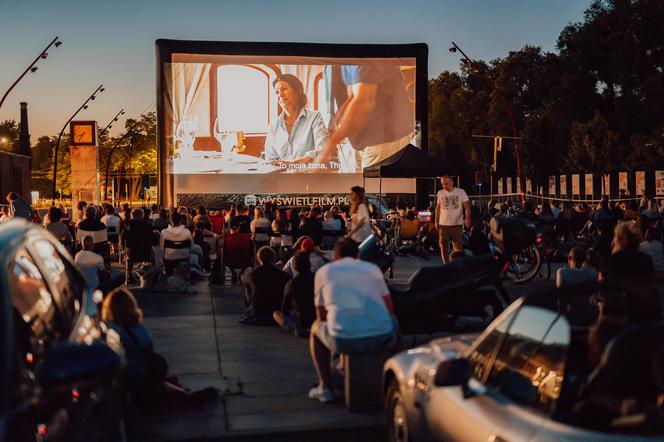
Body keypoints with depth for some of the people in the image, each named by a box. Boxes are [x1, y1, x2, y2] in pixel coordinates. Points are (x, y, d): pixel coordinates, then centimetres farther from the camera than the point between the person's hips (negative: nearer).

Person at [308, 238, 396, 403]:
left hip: (344, 341, -1)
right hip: (382, 339, 2)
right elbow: (390, 310, 24)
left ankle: (325, 387, 27)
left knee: (316, 327, 30)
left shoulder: (324, 271, 16)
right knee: (393, 322, 35)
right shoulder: (373, 268, 19)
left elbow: (322, 316, 21)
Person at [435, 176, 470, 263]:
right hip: (443, 224, 3)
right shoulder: (440, 193, 6)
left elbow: (466, 206, -5)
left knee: (458, 246, 1)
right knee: (443, 245, 6)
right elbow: (438, 207, 12)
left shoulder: (461, 192, -3)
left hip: (456, 224, -3)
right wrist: (436, 221, 9)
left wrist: (467, 218, -18)